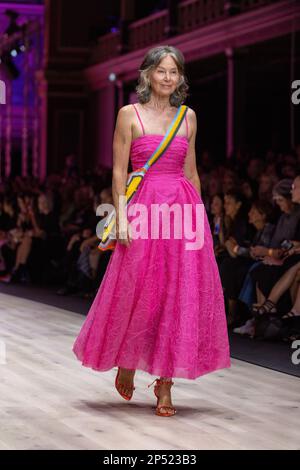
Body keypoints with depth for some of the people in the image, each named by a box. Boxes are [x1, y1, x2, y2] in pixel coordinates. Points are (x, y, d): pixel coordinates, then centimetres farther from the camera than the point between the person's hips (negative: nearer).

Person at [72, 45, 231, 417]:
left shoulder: (188, 117, 12)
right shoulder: (129, 115, 1)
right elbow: (118, 172, -2)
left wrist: (201, 214, 13)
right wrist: (122, 217, -11)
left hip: (184, 209, 3)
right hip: (144, 208, -3)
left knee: (180, 294, -1)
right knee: (138, 292, 0)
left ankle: (165, 384, 7)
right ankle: (126, 364, 27)